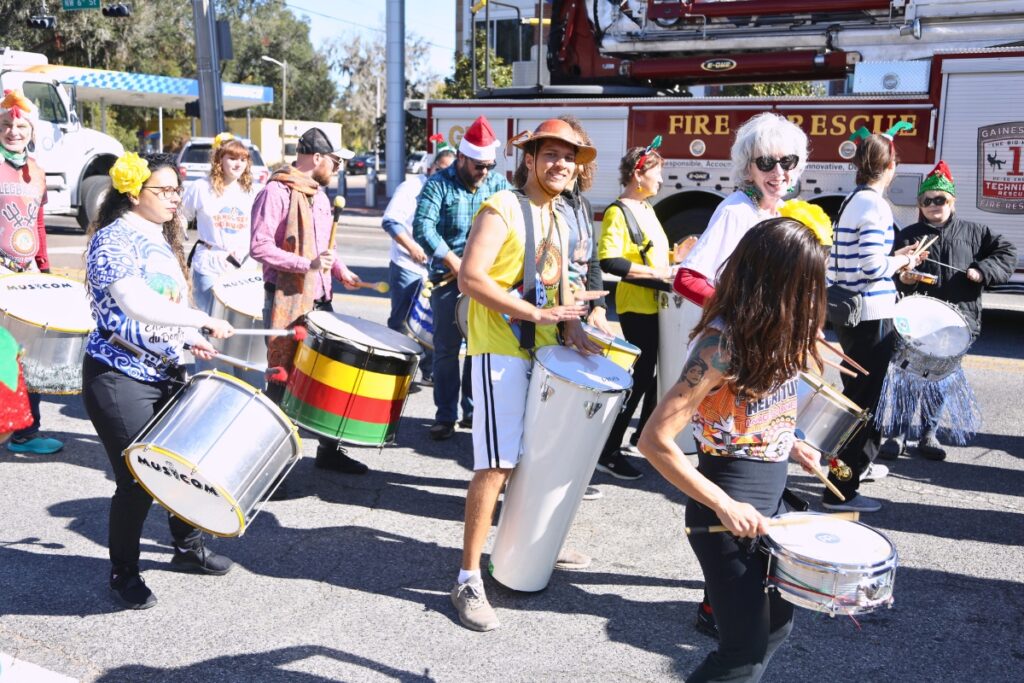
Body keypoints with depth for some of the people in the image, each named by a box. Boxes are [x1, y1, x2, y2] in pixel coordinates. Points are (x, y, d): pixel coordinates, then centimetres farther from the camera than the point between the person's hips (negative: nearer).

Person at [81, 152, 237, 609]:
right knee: (138, 480, -2)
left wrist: (190, 339, 5)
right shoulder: (114, 239, -15)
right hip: (119, 378, -8)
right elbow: (138, 305, -27)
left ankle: (188, 548, 35)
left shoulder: (162, 239, 13)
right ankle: (123, 575, 17)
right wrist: (204, 321, -25)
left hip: (165, 372, 9)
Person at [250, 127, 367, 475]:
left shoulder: (319, 194, 15)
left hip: (320, 300, 8)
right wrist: (307, 265, -24)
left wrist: (340, 271, 8)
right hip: (287, 300, -8)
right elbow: (259, 247, -19)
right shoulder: (276, 192, -13)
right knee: (282, 380, 0)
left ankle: (330, 449, 26)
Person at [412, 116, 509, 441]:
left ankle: (474, 410, 21)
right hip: (448, 277, -3)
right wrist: (454, 262, -22)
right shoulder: (439, 183, -4)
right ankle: (445, 416, 10)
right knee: (447, 349, 1)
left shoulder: (498, 183, 6)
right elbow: (423, 226, -16)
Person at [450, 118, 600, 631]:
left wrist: (572, 327, 6)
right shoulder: (502, 209, -9)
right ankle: (469, 580, -4)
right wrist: (537, 314, -24)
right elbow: (470, 278, -19)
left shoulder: (558, 220, 17)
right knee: (496, 465, -11)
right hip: (500, 353, -8)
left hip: (544, 352, 8)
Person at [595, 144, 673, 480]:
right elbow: (609, 262, -25)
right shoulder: (618, 212, -14)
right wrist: (655, 272, -24)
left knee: (658, 370, 19)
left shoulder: (646, 208, 15)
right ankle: (608, 452, 0)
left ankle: (645, 433, 36)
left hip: (657, 303, 10)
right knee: (639, 377, -7)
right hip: (637, 306, -10)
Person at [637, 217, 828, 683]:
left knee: (776, 627, 22)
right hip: (731, 511, -9)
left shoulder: (771, 333, 3)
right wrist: (724, 506, -25)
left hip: (772, 499, 9)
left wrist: (789, 444, 6)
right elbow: (656, 440, -26)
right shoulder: (721, 343, -23)